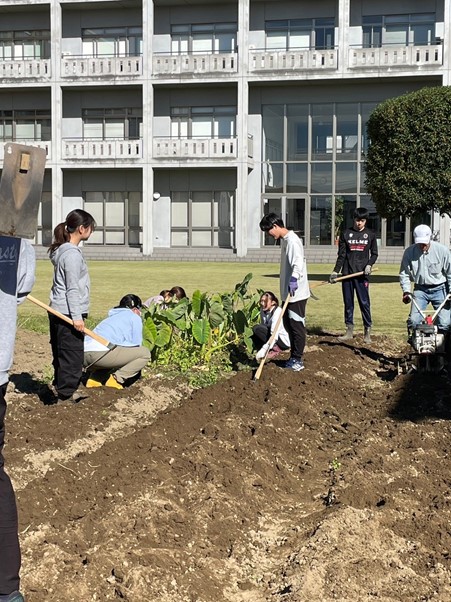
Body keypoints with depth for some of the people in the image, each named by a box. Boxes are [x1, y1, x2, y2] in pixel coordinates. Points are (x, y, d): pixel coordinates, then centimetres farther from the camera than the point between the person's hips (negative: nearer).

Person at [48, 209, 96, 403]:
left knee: (62, 354, 15)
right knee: (71, 355, -3)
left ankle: (62, 388, 24)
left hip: (59, 312, 10)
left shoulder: (63, 250, 15)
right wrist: (76, 316, -18)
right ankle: (66, 394, 4)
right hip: (68, 313, -10)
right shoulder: (72, 253, -16)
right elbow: (72, 288, -19)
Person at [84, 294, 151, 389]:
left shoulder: (112, 317, 36)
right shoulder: (135, 318, 13)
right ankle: (115, 379, -7)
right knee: (145, 353, 1)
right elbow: (137, 345, 10)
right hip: (101, 352, -8)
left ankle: (94, 379, 13)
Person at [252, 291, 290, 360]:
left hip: (284, 341, -8)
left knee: (257, 329, -19)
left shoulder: (277, 311, -24)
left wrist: (264, 349, -39)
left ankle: (275, 349, -11)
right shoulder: (263, 310, 1)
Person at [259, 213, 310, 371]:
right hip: (288, 293, 10)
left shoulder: (292, 240, -17)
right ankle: (294, 358, 24)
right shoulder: (284, 240, 14)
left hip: (296, 293, -10)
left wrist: (294, 278, -43)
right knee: (288, 324, 15)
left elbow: (298, 261, -30)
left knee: (297, 326, -2)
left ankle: (298, 360, 6)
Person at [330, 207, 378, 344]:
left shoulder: (370, 234, 6)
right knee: (348, 303, 6)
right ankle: (349, 330, 12)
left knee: (364, 303, -4)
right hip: (347, 273, 2)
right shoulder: (345, 234, 7)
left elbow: (374, 253, 10)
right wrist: (335, 272, -1)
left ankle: (367, 331, 2)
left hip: (362, 274, -2)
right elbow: (341, 255, 7)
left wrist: (369, 265, -9)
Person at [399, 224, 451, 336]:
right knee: (413, 320, -9)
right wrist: (406, 291, -10)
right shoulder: (409, 252, -7)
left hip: (439, 289, -1)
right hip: (420, 290, 1)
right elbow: (404, 273, 2)